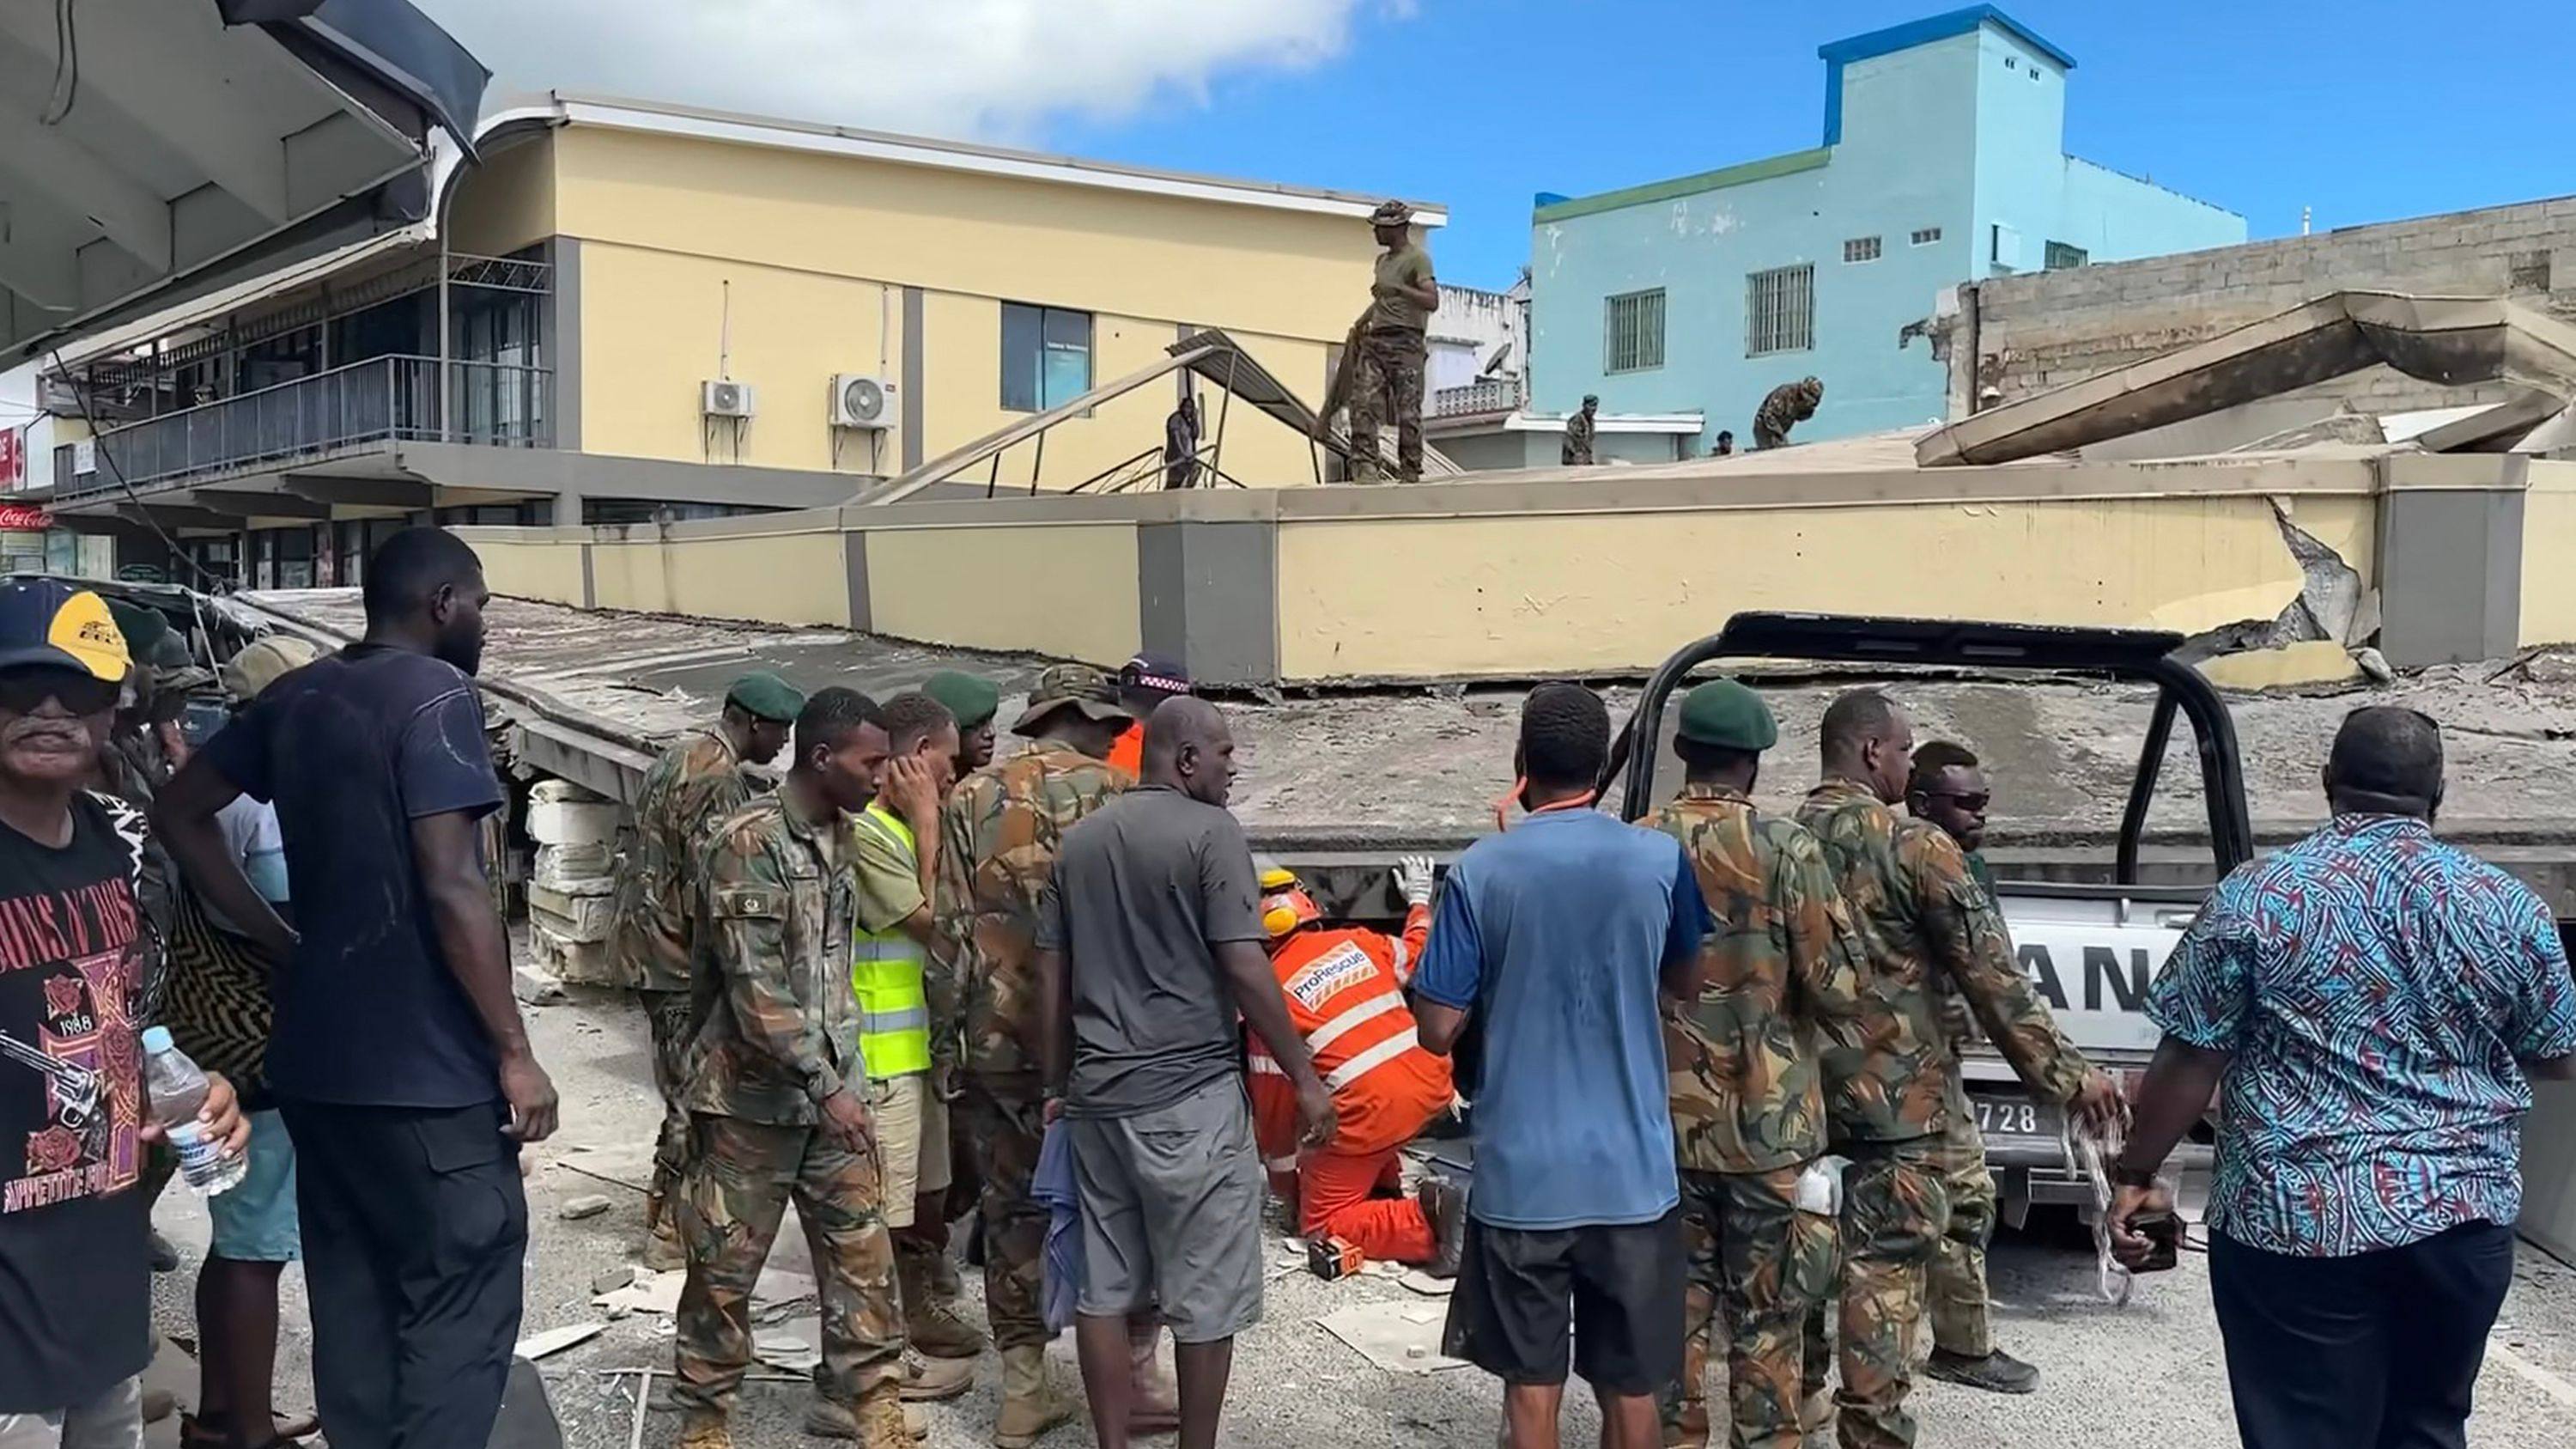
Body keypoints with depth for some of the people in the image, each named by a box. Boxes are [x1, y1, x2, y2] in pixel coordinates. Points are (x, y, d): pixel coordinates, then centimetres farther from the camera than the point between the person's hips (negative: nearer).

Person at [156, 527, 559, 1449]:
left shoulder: (295, 696, 10)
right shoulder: (435, 692, -13)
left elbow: (180, 813, 18)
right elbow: (450, 888, -20)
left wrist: (282, 942, 14)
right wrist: (515, 1051, -16)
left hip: (314, 1058, 8)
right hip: (424, 1065, -8)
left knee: (352, 1295, 15)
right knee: (459, 1300, -1)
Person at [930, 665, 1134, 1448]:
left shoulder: (969, 798, 6)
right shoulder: (1116, 793, -4)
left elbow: (947, 928, 2)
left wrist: (950, 1030, 9)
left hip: (997, 1040, 3)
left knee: (1011, 1209, 12)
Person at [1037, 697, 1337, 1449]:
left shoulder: (1080, 839, 11)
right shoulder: (1210, 832, -9)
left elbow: (1050, 975, 13)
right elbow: (1244, 969, -14)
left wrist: (1058, 1085, 21)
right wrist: (1305, 1079, -8)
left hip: (1097, 1094, 7)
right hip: (1190, 1094, -7)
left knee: (1104, 1289, 12)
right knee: (1205, 1296, 6)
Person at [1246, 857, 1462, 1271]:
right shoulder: (1357, 942, 10)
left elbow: (1274, 1098, 6)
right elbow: (1419, 958, 28)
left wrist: (1283, 1177, 19)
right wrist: (1419, 901, 46)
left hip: (1370, 1111, -6)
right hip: (1430, 1085, 6)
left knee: (1322, 1224, 7)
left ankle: (1427, 1221, -16)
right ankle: (1384, 1183, 30)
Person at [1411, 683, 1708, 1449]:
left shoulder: (1481, 870, -10)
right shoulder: (1663, 860, -4)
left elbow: (1438, 1030, -7)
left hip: (1520, 1171, -1)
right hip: (1630, 1169, 1)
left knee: (1531, 1382, 12)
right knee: (1630, 1385, 13)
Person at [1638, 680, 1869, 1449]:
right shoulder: (1785, 848, -12)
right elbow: (1836, 986, -10)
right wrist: (1842, 1071, 9)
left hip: (1664, 1119, 4)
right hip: (1768, 1121, -4)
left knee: (1676, 1306, 14)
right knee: (1767, 1318, 7)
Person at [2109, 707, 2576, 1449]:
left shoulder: (2256, 896, -7)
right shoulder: (2511, 906, 1)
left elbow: (2191, 1061, -7)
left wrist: (2135, 1176, 3)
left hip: (2297, 1219, -3)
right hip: (2464, 1216, 4)